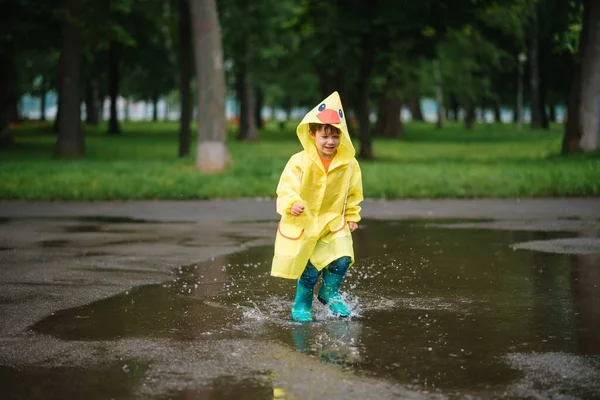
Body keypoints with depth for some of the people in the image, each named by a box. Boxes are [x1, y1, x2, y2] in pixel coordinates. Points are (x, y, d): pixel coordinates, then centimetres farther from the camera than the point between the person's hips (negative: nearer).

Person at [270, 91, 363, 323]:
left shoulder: (349, 164, -4)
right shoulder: (299, 161, -15)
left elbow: (353, 194, 10)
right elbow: (286, 187, -16)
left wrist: (352, 217, 10)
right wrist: (291, 204, -34)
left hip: (334, 222, 3)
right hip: (303, 222, -3)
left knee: (342, 258, -11)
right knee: (309, 268, 0)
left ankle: (329, 292, 17)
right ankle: (301, 304, 23)